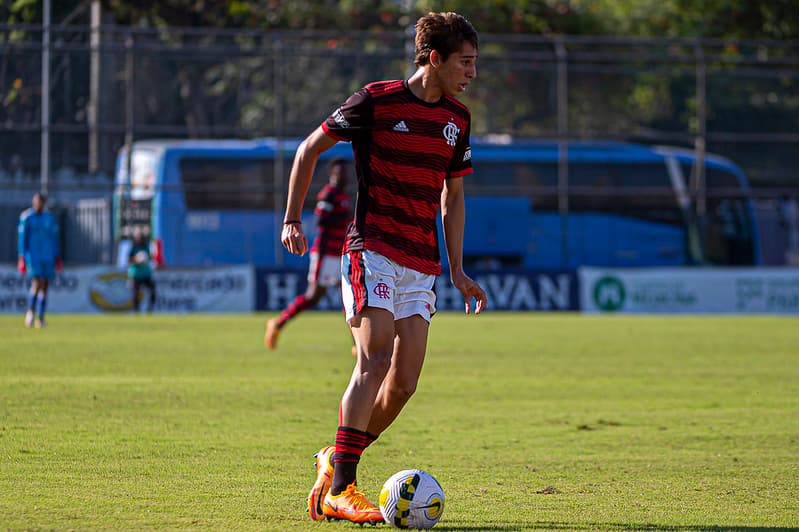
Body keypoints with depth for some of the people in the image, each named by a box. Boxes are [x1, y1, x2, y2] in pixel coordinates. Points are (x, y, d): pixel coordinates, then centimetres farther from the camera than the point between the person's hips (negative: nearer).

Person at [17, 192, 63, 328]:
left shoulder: (50, 218, 9)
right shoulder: (26, 217, -1)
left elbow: (55, 239, 13)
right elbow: (22, 238, -1)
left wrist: (58, 258, 9)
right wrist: (21, 257, -6)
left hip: (48, 256, 3)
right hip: (32, 254, -3)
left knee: (44, 286, 0)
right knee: (37, 284, -18)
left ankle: (40, 318, 5)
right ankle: (30, 311, 0)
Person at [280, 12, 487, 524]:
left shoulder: (458, 119, 12)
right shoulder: (377, 101, -6)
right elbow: (310, 148, 4)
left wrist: (458, 270, 17)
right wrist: (292, 221, 0)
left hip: (421, 265, 6)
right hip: (372, 249, -6)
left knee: (404, 383, -2)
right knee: (377, 358, -21)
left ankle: (336, 459, 20)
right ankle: (339, 490, -23)